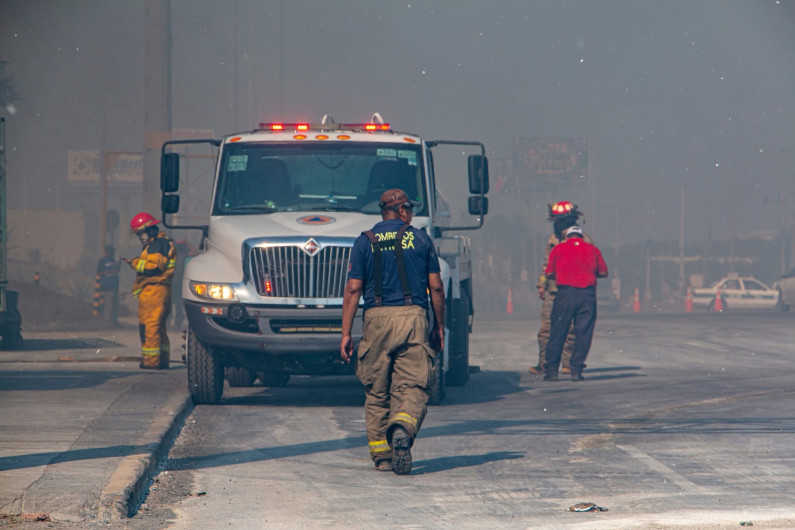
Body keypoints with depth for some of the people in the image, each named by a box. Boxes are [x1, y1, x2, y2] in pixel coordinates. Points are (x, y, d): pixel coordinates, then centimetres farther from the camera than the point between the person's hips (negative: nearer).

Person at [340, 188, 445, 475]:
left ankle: (380, 454, 12)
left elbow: (353, 289, 0)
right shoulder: (420, 239, 7)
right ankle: (402, 428, -32)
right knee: (412, 387, -3)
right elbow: (436, 287, 6)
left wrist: (346, 333, 1)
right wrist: (439, 326, 16)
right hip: (413, 316, -1)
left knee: (376, 392, 10)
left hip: (377, 318, 1)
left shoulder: (365, 242, 6)